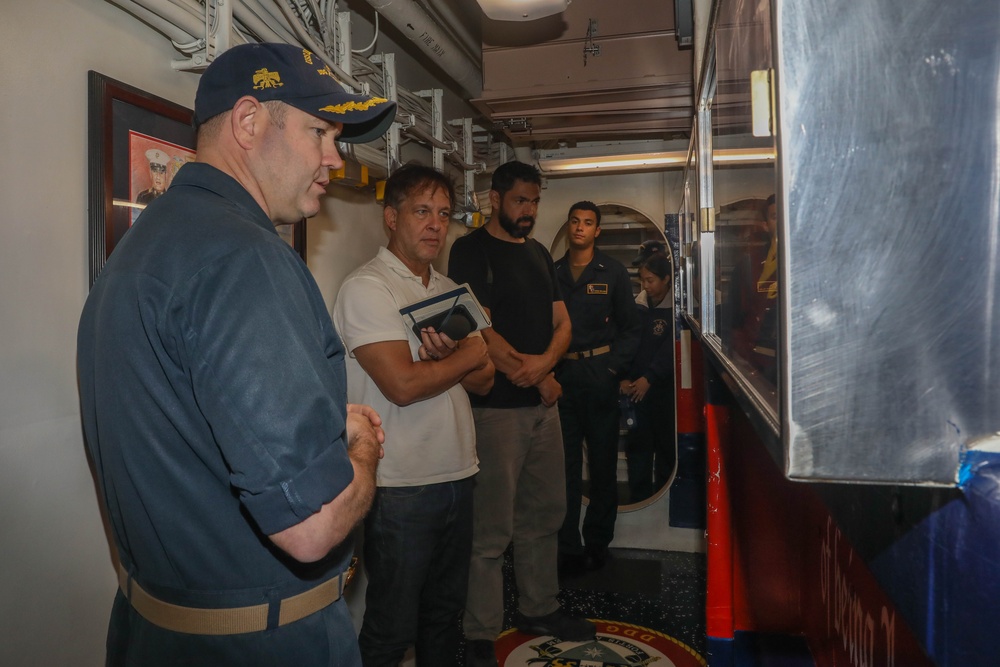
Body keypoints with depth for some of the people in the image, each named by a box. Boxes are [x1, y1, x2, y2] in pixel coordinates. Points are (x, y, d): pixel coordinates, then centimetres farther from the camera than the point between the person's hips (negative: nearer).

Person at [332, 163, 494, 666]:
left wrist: (448, 356, -15)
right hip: (401, 486, -7)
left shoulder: (449, 290, 12)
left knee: (445, 614, 20)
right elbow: (403, 385, -22)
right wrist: (468, 354, -6)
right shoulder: (367, 287, -11)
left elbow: (483, 380, 7)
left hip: (458, 474, 7)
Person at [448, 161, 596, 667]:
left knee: (545, 515, 17)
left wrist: (543, 362, -9)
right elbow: (479, 331, -15)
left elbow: (562, 323, 13)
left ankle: (539, 608, 34)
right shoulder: (472, 250, -6)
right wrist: (535, 378, -9)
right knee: (491, 529, -1)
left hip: (543, 403, 8)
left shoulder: (538, 254, 17)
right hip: (495, 407, -8)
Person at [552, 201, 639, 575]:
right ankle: (568, 549, 11)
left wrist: (612, 369, -8)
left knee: (602, 462, 6)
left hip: (599, 374, -1)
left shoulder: (614, 272, 5)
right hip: (560, 376, 2)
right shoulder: (553, 272, 11)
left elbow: (629, 329, 4)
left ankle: (597, 544, 19)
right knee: (564, 464, 3)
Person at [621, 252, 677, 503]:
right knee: (637, 444, 4)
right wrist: (624, 378, -6)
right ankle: (638, 498, 13)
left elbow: (670, 350, -12)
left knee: (666, 444, 6)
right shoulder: (637, 306, 7)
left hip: (664, 388, -3)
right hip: (636, 388, 3)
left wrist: (649, 378, -18)